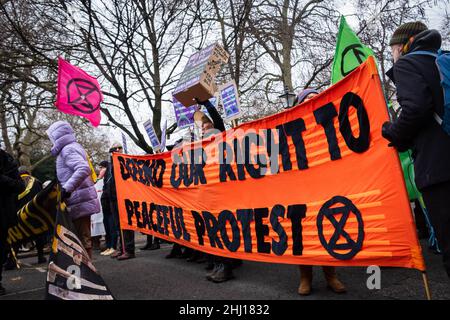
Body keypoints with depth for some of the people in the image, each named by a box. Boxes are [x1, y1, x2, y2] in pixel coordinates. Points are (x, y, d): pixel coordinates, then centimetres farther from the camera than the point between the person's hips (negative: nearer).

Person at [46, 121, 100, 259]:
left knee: (82, 238, -7)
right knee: (83, 237, 14)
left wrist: (67, 187, -29)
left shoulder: (68, 150, -11)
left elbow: (84, 169, -27)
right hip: (82, 200, 10)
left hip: (79, 202, -10)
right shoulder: (72, 147, 19)